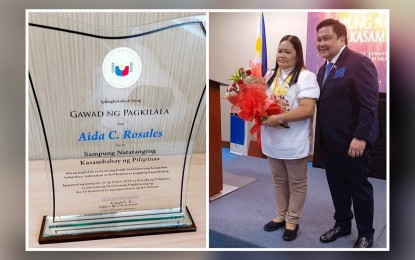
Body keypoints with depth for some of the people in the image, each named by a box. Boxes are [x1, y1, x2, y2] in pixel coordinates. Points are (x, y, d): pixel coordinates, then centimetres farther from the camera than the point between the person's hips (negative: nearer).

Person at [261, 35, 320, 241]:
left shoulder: (306, 77, -13)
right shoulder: (271, 76, 10)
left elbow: (308, 109, -22)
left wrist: (278, 118, -26)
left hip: (294, 142, -6)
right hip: (273, 140, 7)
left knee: (296, 183, 10)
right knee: (279, 180, 19)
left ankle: (292, 221, 23)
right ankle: (281, 215, 34)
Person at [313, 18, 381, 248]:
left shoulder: (359, 63, -14)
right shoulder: (324, 69, 13)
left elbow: (369, 104, -20)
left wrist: (360, 137, -24)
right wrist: (318, 135, 11)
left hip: (352, 142, -7)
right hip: (329, 141, 8)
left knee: (359, 187, 7)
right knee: (336, 186, 17)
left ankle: (365, 234, 24)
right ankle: (342, 224, 34)